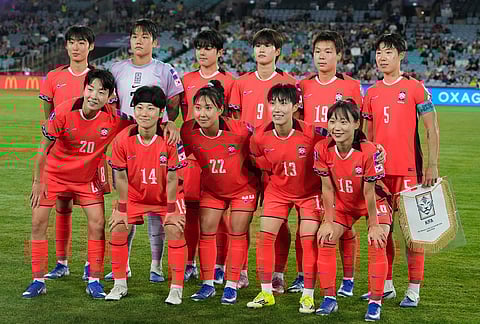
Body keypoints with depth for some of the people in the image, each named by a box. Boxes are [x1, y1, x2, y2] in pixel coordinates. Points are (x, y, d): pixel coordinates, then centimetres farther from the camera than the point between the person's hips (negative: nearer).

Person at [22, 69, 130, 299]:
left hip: (87, 177, 1)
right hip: (53, 173, -1)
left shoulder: (114, 119, -22)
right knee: (38, 222, -3)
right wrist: (38, 181, -9)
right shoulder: (64, 112, -26)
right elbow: (44, 147, -14)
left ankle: (94, 281, 7)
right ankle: (38, 281, 9)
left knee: (97, 223, -7)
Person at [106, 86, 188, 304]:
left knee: (175, 230, -17)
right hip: (134, 197, 2)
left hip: (164, 198, -2)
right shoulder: (122, 139, -20)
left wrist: (172, 209, -15)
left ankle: (176, 288, -7)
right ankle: (120, 285, 9)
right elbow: (121, 176, -11)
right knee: (118, 229, -8)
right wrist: (121, 208, -9)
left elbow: (171, 178, -18)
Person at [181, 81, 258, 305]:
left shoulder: (240, 129, -30)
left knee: (237, 234, 1)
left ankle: (231, 286, 13)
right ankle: (208, 284, 14)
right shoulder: (188, 131, -22)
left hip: (243, 187, -3)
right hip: (211, 189, 3)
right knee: (206, 232, 1)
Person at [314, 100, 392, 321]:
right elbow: (327, 188, -12)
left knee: (377, 244, -20)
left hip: (375, 203, -4)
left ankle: (375, 303, -9)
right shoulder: (322, 149, -21)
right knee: (325, 240, -9)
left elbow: (369, 192, -25)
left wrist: (373, 225, -17)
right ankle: (329, 299, 4)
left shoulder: (369, 151, -32)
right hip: (342, 203, 4)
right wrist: (328, 222, -10)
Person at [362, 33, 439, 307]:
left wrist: (433, 165, -11)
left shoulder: (415, 88, -3)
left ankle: (414, 290, 4)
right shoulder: (372, 93, 11)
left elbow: (432, 128, -4)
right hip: (379, 169, 5)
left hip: (409, 169, -5)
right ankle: (386, 285, 20)